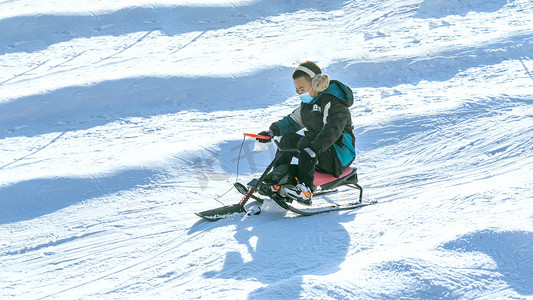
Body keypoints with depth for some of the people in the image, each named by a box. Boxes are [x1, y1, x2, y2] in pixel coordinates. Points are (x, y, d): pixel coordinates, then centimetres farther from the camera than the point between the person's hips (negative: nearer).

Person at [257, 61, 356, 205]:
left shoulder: (333, 101, -19)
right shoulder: (309, 101, 10)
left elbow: (332, 130, -33)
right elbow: (293, 120, 17)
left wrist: (314, 149, -46)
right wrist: (272, 131, 2)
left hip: (340, 157, -9)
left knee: (305, 142, -30)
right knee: (288, 138, 2)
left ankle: (305, 190, -38)